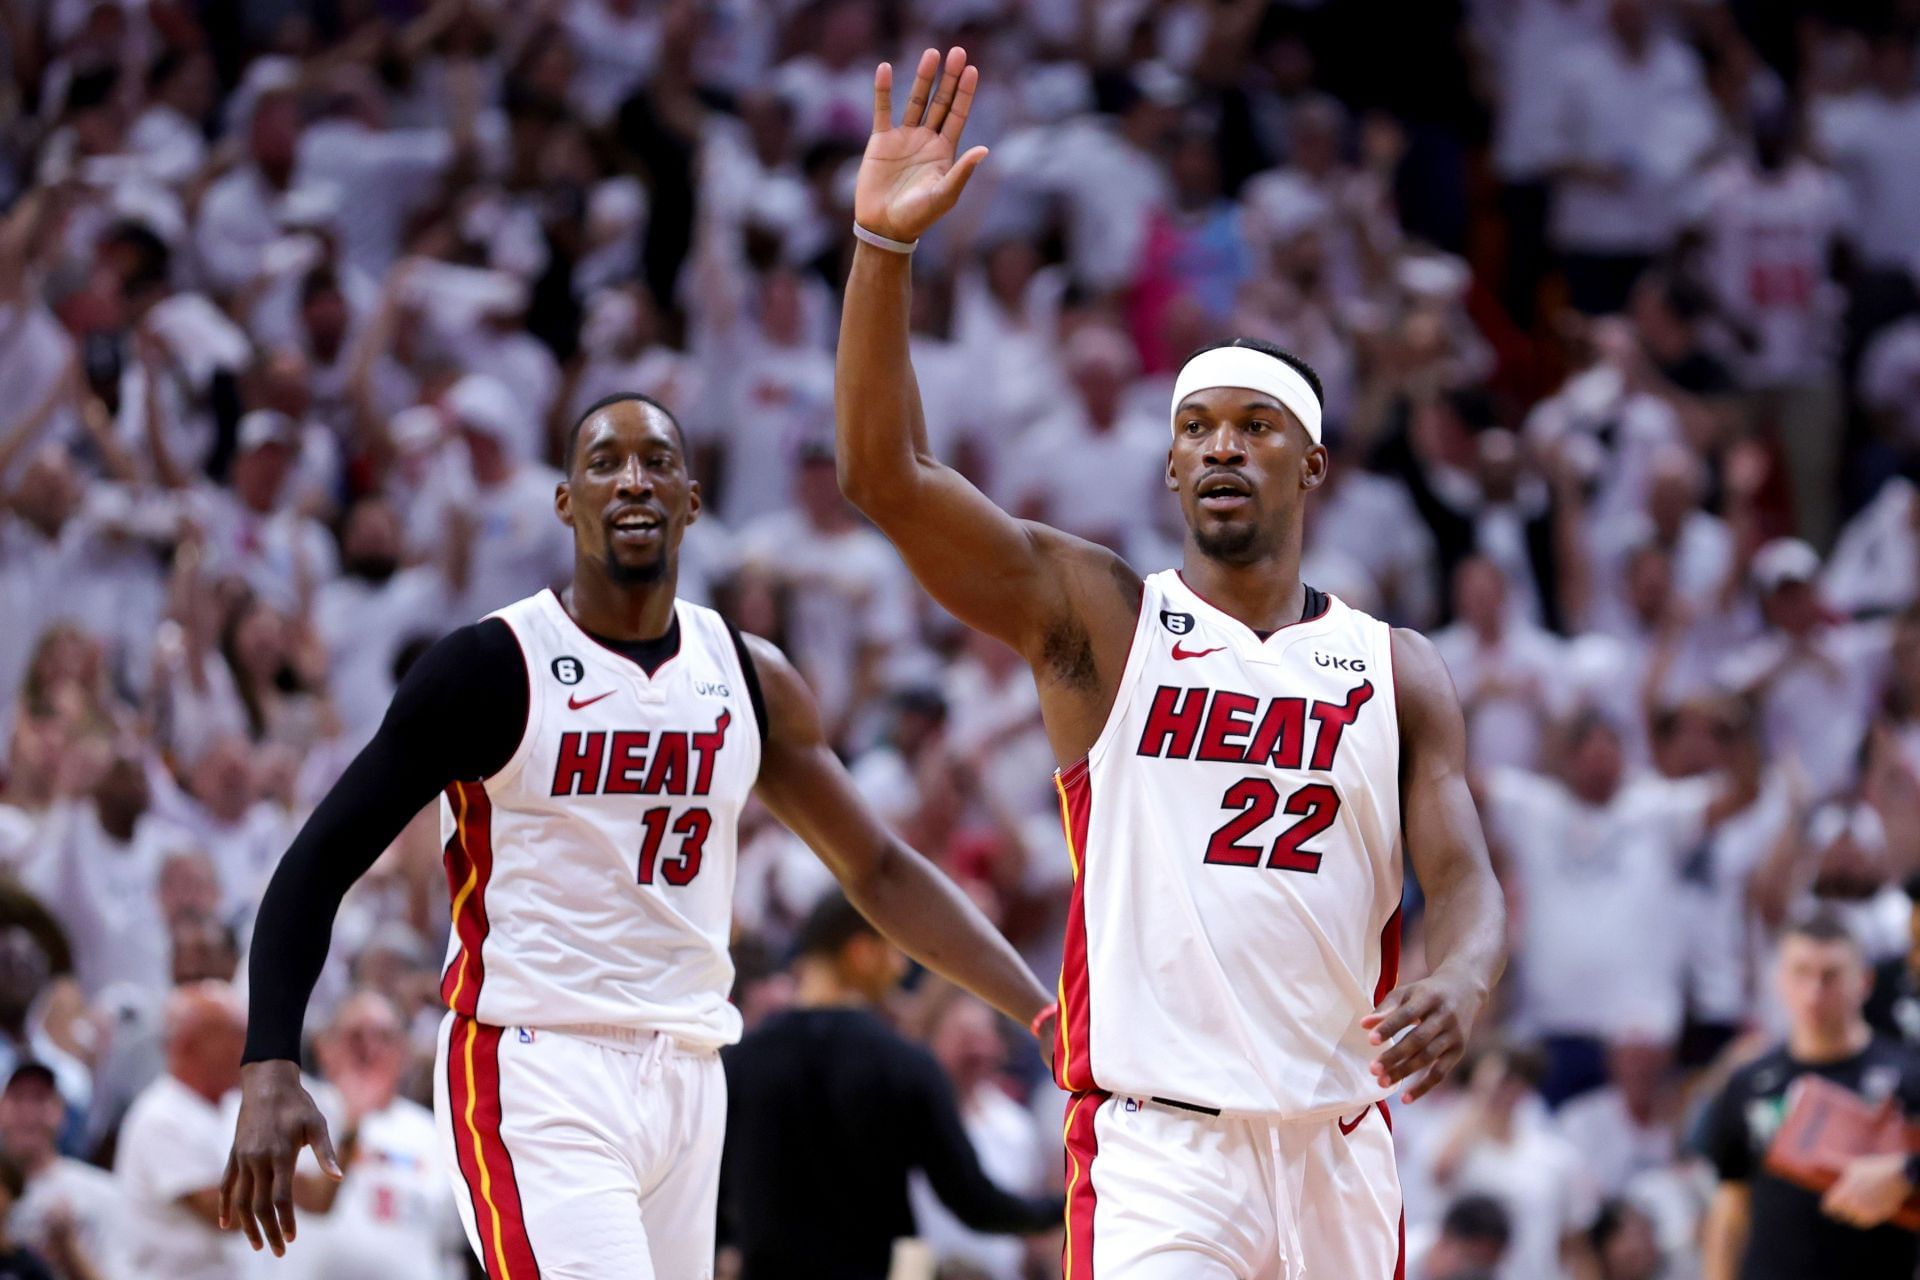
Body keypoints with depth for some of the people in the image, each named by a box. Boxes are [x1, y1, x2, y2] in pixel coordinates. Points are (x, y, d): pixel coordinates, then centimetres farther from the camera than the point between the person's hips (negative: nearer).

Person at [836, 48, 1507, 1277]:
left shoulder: (1399, 672, 11)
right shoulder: (1097, 617, 3)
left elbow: (1465, 876, 2)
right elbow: (885, 471, -8)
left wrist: (1461, 984, -23)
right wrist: (886, 244, -19)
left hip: (1337, 1136, 4)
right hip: (1156, 1134, -4)